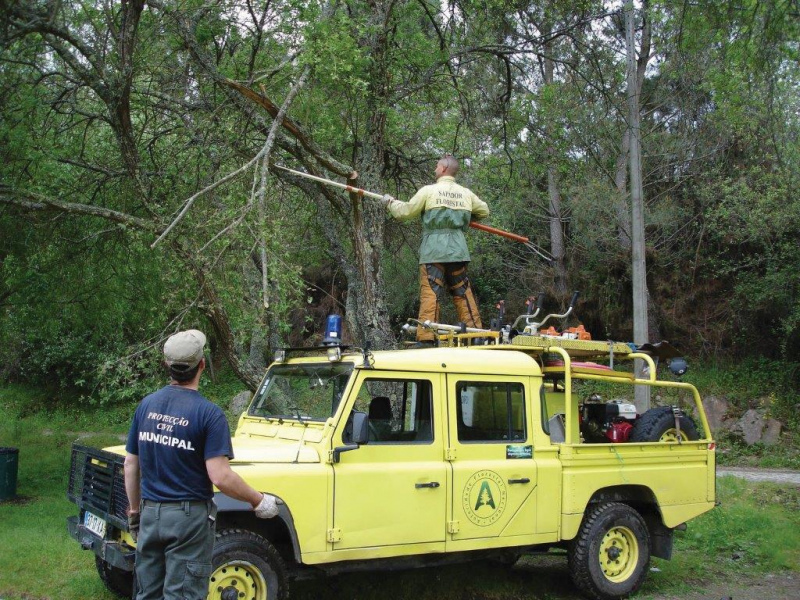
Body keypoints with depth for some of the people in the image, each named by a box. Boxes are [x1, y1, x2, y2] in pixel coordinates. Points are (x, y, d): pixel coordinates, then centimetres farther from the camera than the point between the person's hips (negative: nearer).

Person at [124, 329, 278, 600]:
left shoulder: (146, 405, 2)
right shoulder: (209, 414, -15)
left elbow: (130, 465, 8)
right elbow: (220, 477, -20)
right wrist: (259, 501, -6)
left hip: (150, 514, 6)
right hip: (189, 517, -5)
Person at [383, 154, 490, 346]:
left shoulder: (428, 191, -1)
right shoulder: (466, 194, 11)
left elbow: (404, 212, 3)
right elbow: (484, 211, 25)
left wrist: (390, 202, 22)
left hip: (433, 251, -4)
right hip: (458, 250, 4)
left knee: (430, 293, -7)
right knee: (463, 293, 10)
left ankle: (426, 338, -13)